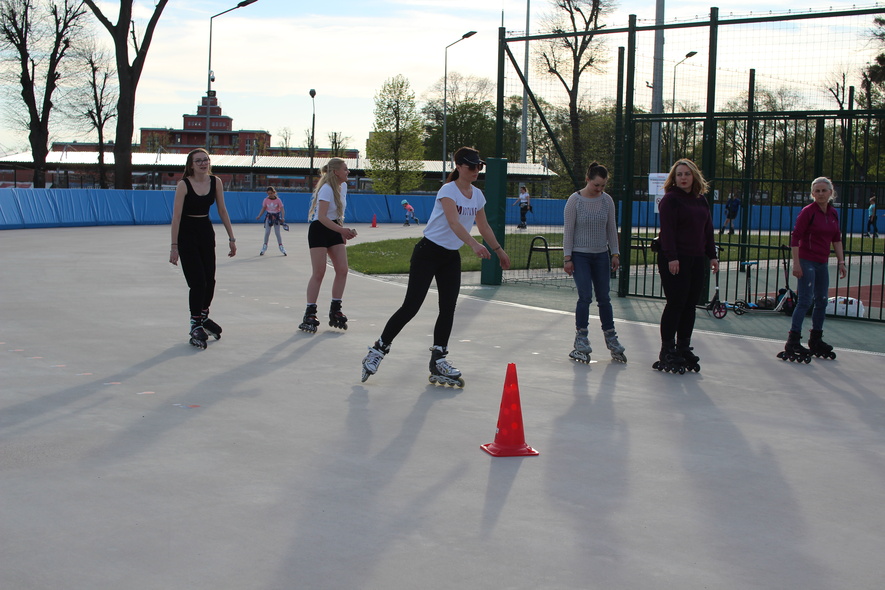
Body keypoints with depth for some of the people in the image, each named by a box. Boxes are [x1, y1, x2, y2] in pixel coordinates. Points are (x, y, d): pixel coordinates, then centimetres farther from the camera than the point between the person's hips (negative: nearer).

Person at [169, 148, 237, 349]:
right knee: (197, 282, -10)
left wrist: (231, 238, 3)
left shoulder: (216, 182, -3)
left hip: (206, 232, 5)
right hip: (187, 234, -5)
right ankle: (195, 325, 2)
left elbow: (222, 211, 4)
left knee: (209, 280, 10)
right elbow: (176, 216, -17)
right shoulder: (184, 185, -16)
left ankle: (203, 316, 33)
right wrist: (174, 246, -20)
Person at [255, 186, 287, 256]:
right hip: (268, 217, 2)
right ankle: (264, 246, 7)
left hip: (276, 217, -2)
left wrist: (283, 217, -23)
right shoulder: (266, 200, -1)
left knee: (277, 233, -2)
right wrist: (259, 216, -6)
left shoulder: (278, 200, -7)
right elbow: (263, 209, 6)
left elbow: (282, 209, -9)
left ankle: (281, 247, 7)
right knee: (267, 232, -4)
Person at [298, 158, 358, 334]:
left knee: (342, 270, -1)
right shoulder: (326, 189, -19)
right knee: (319, 273, -9)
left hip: (335, 230, 8)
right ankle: (309, 314, -3)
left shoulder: (343, 186, 7)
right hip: (319, 230, -8)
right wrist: (341, 230, -33)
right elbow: (322, 217, -26)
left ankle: (335, 311, 7)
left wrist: (343, 231, 15)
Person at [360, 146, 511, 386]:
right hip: (428, 252, -7)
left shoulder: (477, 195, 7)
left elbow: (484, 227, 20)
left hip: (451, 257, 7)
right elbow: (454, 223, -32)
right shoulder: (448, 190, -17)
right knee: (411, 306, -9)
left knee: (448, 309, 2)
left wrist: (498, 250, 23)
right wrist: (474, 244, -45)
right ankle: (378, 349, 3)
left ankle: (438, 361, 8)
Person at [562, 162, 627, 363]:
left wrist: (615, 253, 7)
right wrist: (567, 258, -9)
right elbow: (568, 230, -7)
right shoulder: (575, 200, -9)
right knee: (585, 296, -10)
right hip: (580, 255, -4)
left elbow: (611, 229, 9)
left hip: (601, 255, 4)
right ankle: (581, 339, 1)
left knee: (604, 298, 6)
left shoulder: (607, 200, 2)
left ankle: (611, 337, 17)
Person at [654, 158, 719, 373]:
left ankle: (684, 348, 16)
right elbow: (667, 230, -14)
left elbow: (708, 230, 18)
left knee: (690, 305, 8)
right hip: (675, 260, -7)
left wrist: (712, 255, 12)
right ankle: (667, 352, 0)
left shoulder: (701, 200, 15)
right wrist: (671, 257, -21)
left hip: (697, 259, 7)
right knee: (675, 304, -6)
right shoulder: (670, 199, -6)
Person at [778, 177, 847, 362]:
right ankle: (792, 342, -10)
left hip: (822, 263, 7)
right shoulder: (808, 212, -11)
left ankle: (816, 340, 27)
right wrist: (796, 263, -18)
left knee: (822, 301, 13)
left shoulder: (833, 213, 9)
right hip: (806, 261, -7)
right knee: (805, 300, -13)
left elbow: (836, 239, 18)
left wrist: (841, 261, 13)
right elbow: (795, 237, -13)